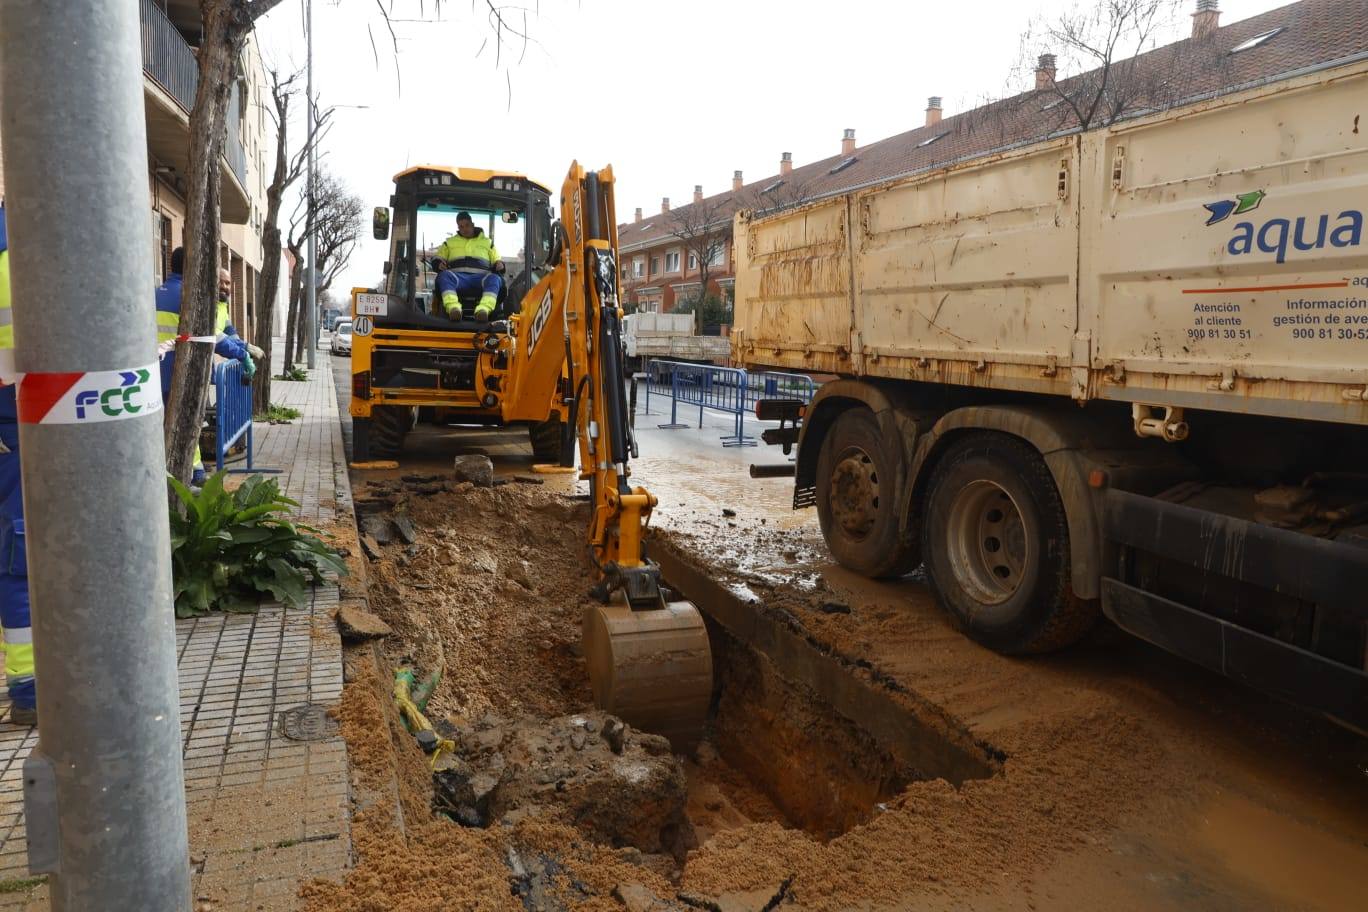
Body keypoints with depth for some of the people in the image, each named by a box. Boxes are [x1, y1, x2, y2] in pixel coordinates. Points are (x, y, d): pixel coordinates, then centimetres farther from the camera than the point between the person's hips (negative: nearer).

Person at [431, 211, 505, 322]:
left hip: (481, 276, 0)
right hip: (457, 276, 0)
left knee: (495, 278, -37)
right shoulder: (449, 242, 30)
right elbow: (436, 258, 27)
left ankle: (484, 309, -62)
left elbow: (496, 261, 26)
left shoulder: (487, 242, 29)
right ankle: (453, 308, -60)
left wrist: (499, 264, 0)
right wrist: (439, 263, 1)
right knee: (444, 275, -37)